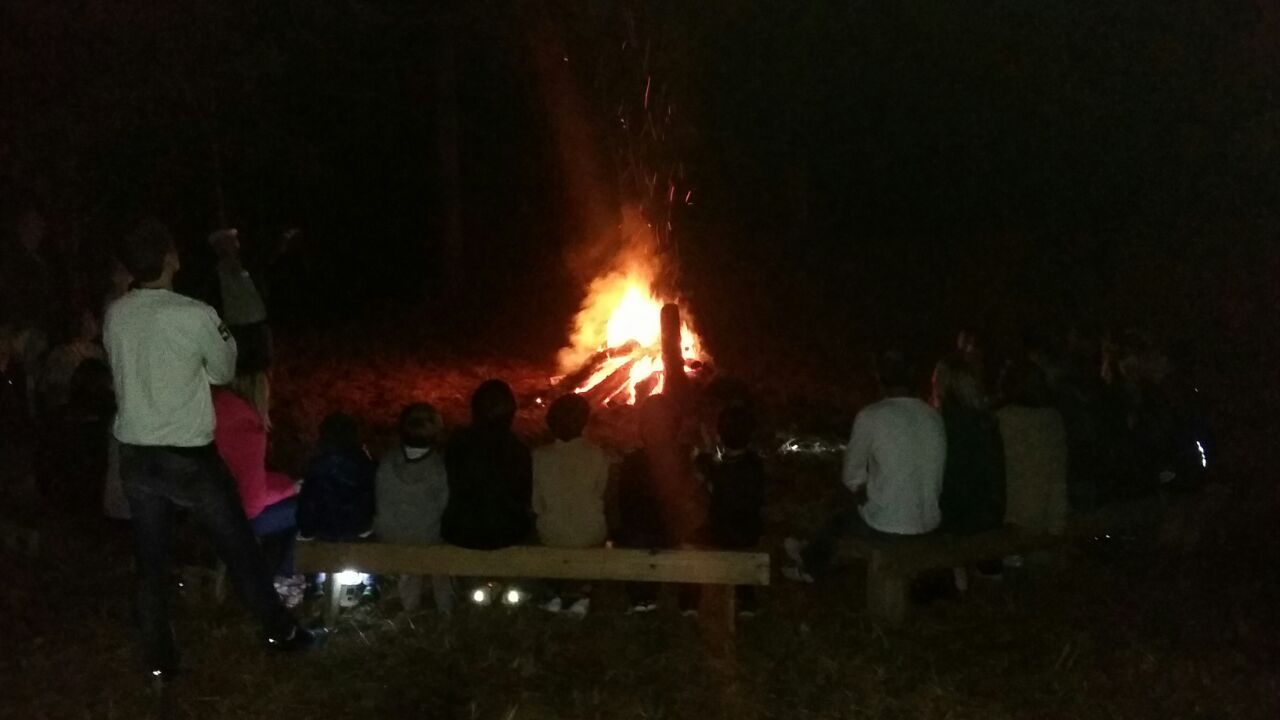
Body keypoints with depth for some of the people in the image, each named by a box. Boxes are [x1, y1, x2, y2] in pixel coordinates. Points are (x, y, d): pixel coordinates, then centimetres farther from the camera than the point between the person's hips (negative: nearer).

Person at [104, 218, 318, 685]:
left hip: (135, 455, 5)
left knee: (151, 560, 13)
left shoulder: (115, 315, -2)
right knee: (238, 546, 11)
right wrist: (223, 336, 15)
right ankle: (278, 631, 25)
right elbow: (224, 371, -1)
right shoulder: (195, 315, -17)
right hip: (188, 456, -4)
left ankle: (160, 663, 21)